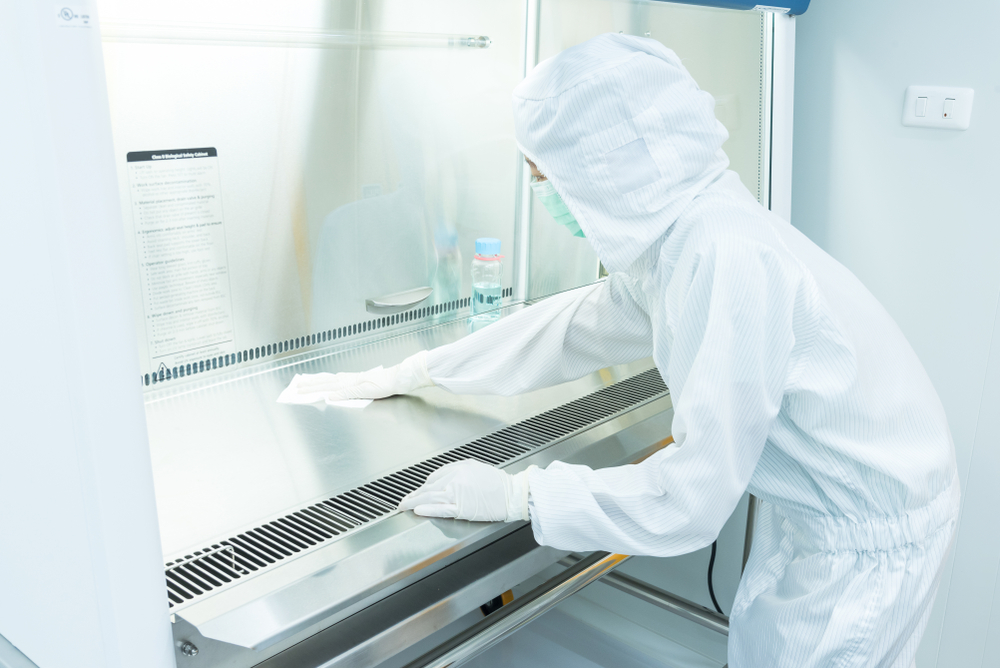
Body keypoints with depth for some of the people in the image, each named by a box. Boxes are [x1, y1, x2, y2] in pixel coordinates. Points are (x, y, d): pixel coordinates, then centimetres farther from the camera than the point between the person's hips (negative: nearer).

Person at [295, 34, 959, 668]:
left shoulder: (725, 257, -33)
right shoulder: (668, 236, -4)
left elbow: (690, 500, -30)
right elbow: (572, 326, 10)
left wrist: (515, 495, -20)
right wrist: (402, 376, 15)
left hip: (867, 536, -8)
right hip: (809, 507, 8)